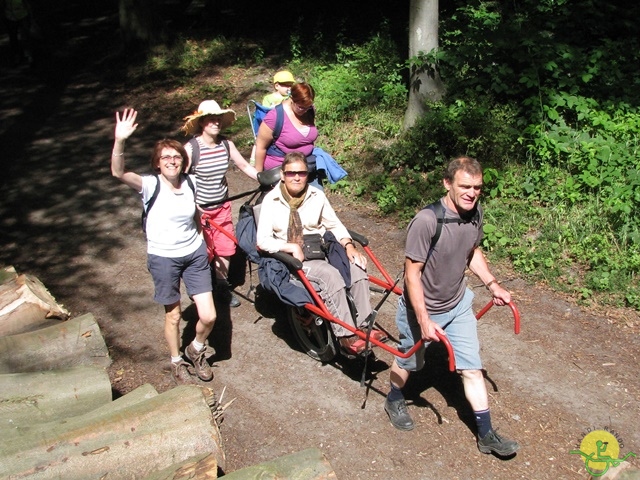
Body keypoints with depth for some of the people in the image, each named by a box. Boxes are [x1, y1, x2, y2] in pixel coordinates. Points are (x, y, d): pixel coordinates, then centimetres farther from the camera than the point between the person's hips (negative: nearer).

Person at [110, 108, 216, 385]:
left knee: (208, 316, -1)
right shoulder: (150, 185, -16)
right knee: (173, 315, 11)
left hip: (195, 253, 3)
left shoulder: (190, 183, -2)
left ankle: (196, 350, 30)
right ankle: (176, 361, 36)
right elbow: (118, 173, -35)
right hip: (163, 258, -3)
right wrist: (119, 141, -49)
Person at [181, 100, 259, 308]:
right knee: (203, 253, 3)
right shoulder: (191, 148, -17)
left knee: (226, 248, 10)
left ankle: (222, 287, 29)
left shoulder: (226, 145, -3)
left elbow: (246, 167, 7)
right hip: (199, 209, -4)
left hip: (222, 207, 5)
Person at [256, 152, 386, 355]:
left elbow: (335, 225, 12)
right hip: (292, 261, -4)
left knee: (357, 268, -23)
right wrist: (292, 247, -21)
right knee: (331, 275, -32)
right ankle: (346, 336, -27)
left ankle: (364, 327, -18)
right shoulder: (271, 200, -3)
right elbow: (262, 240, -8)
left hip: (322, 254, 5)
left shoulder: (317, 196, 7)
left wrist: (349, 246, -7)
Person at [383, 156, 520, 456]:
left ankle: (486, 435, 19)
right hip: (421, 308, -5)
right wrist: (424, 321, -28)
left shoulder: (475, 213, -10)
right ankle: (394, 401, 50)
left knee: (472, 368, 6)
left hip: (458, 305, 5)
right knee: (409, 361, 21)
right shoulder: (426, 221, -33)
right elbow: (412, 274, -27)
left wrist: (492, 285, 0)